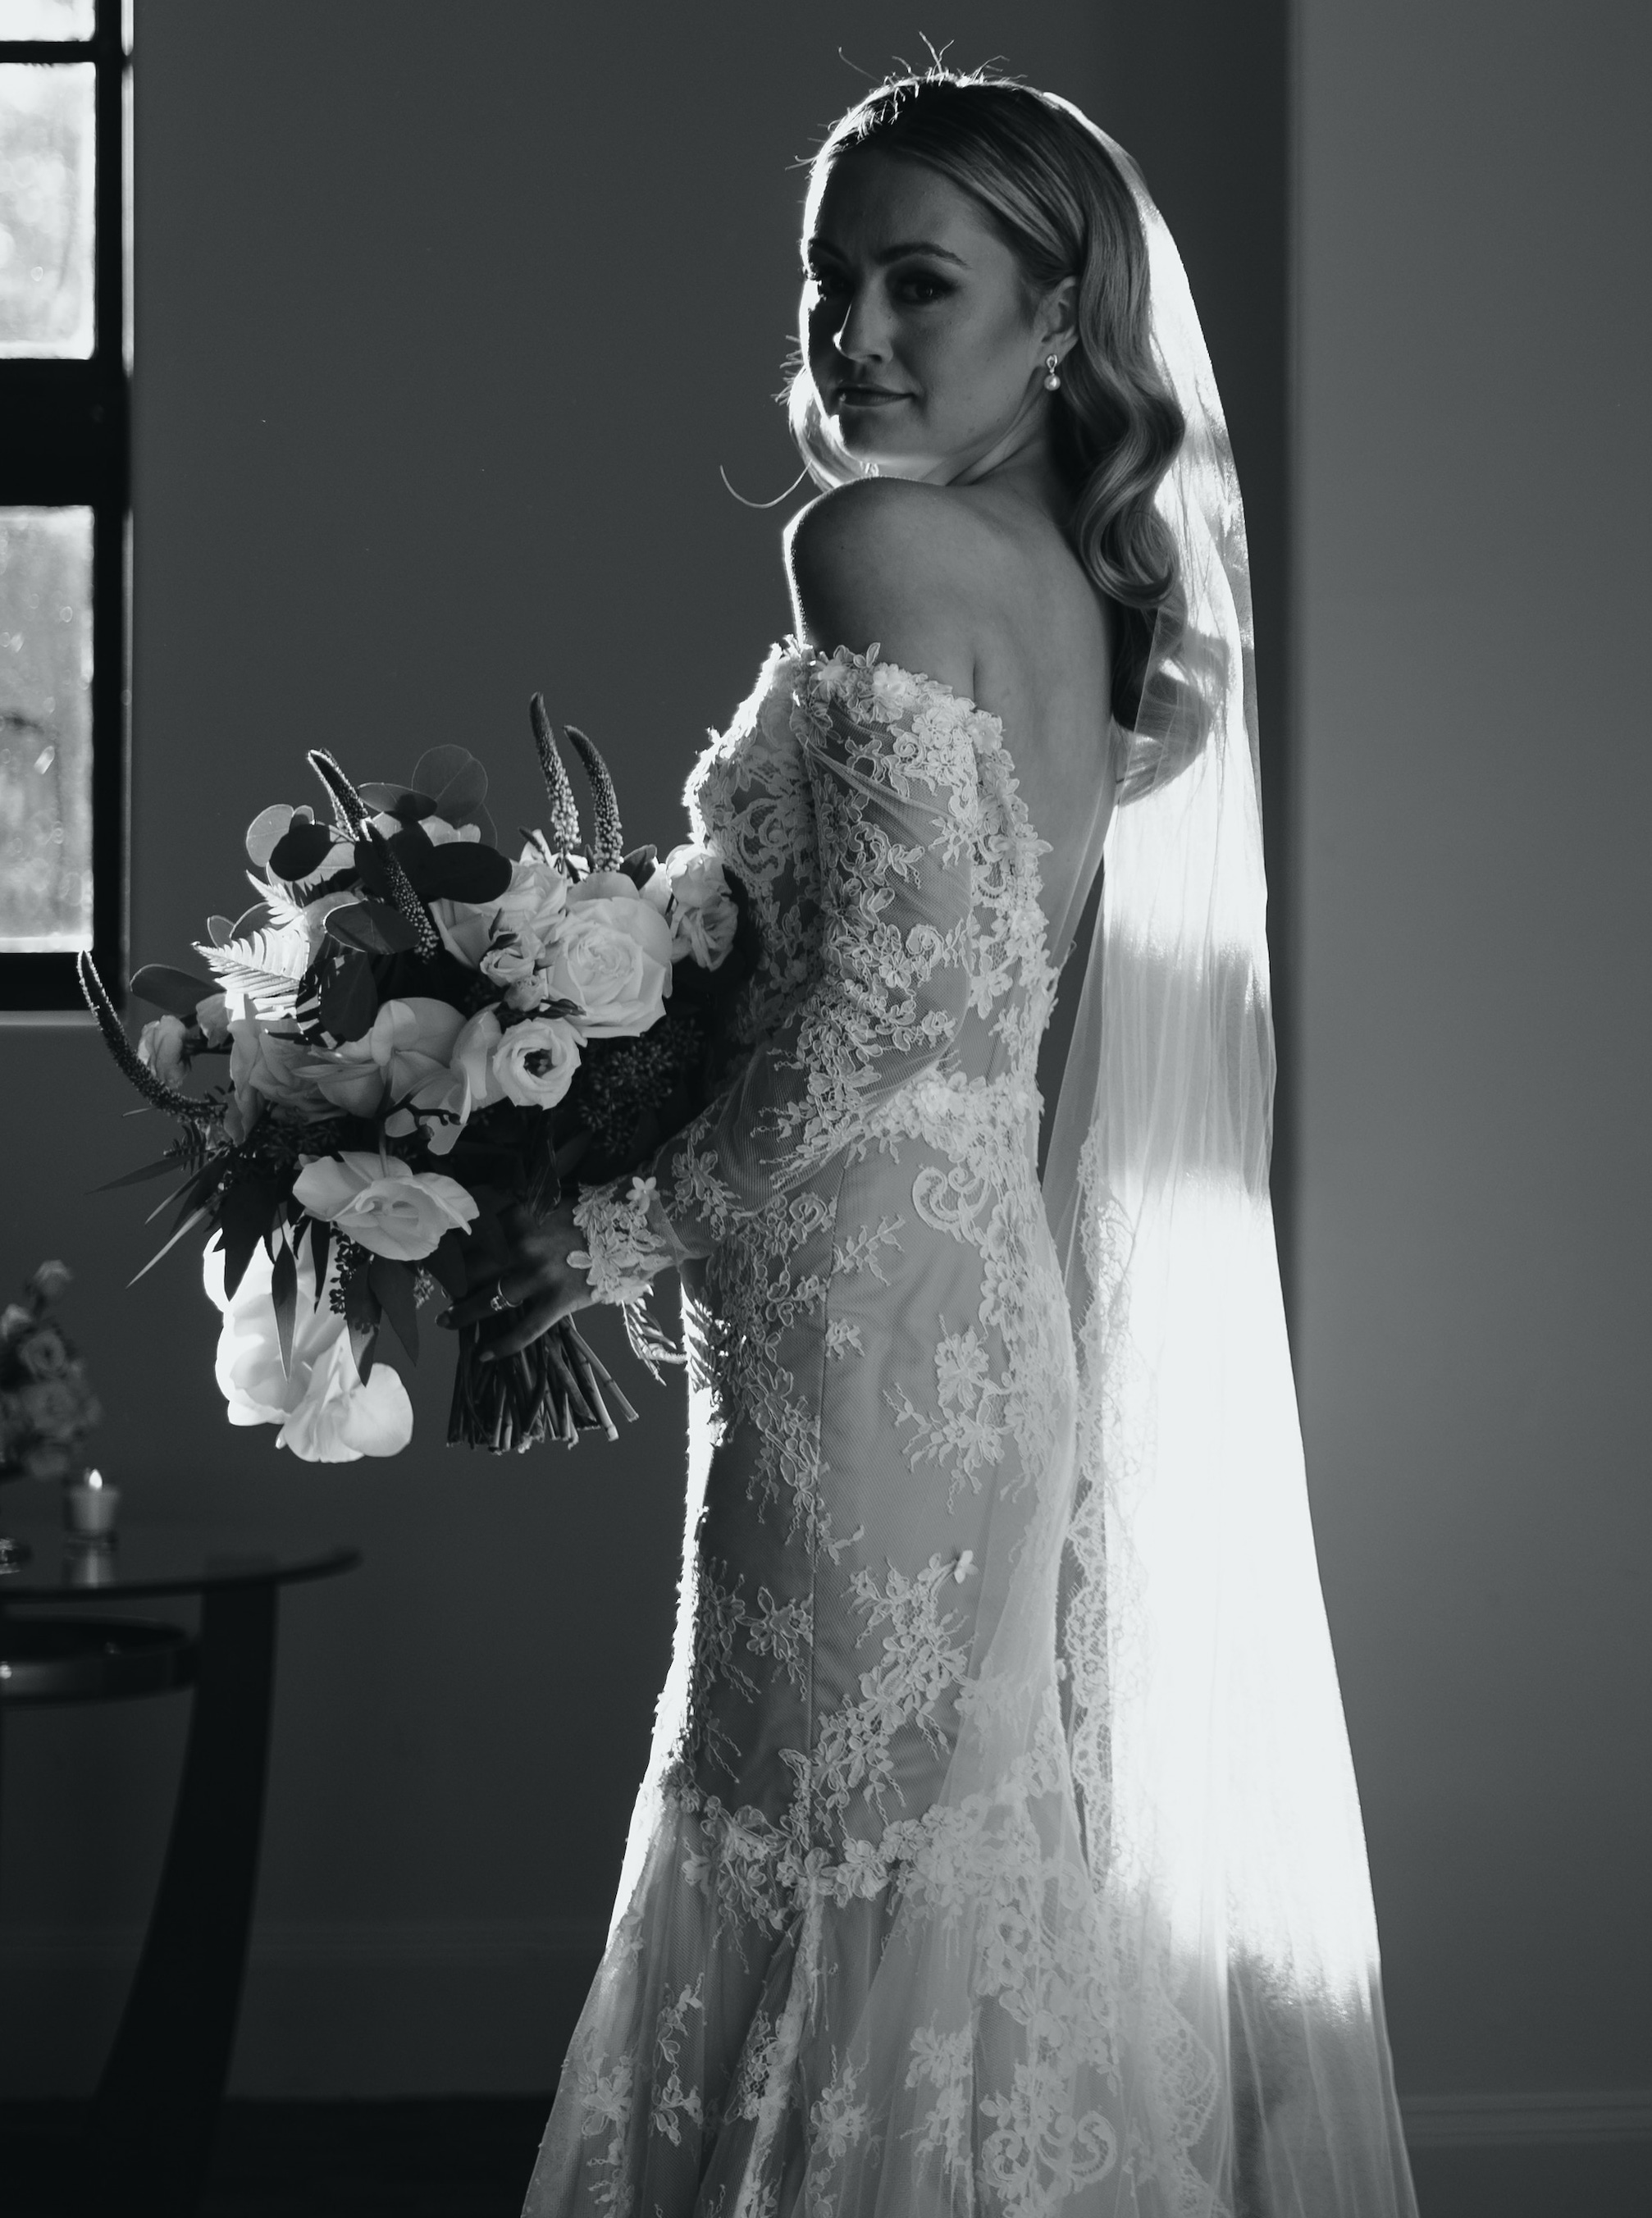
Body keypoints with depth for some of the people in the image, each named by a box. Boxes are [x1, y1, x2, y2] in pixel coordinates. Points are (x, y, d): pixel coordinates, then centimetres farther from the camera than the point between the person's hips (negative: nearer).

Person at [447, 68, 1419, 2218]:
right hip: (1005, 1306, 9)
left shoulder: (883, 549, -11)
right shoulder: (1089, 592, 14)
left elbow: (899, 999, -18)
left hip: (875, 1315, -9)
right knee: (988, 1889, 14)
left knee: (848, 1885, -2)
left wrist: (624, 1227, -8)